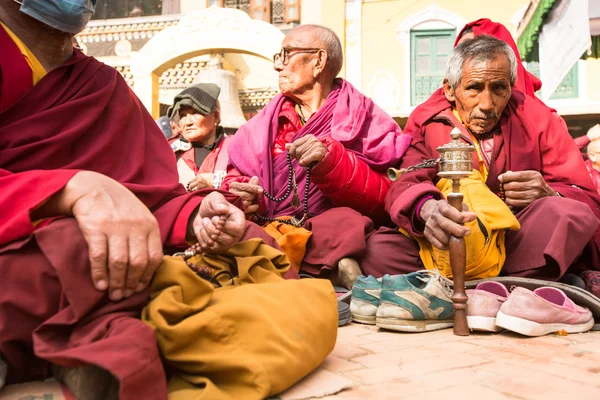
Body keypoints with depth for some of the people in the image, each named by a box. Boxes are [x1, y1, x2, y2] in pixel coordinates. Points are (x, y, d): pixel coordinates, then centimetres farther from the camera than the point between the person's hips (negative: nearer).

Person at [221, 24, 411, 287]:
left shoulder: (362, 116, 6)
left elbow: (381, 201, -4)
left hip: (332, 233, -4)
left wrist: (330, 160, -19)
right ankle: (332, 265, -28)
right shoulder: (263, 123, 18)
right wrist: (242, 196, -10)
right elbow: (236, 178, 15)